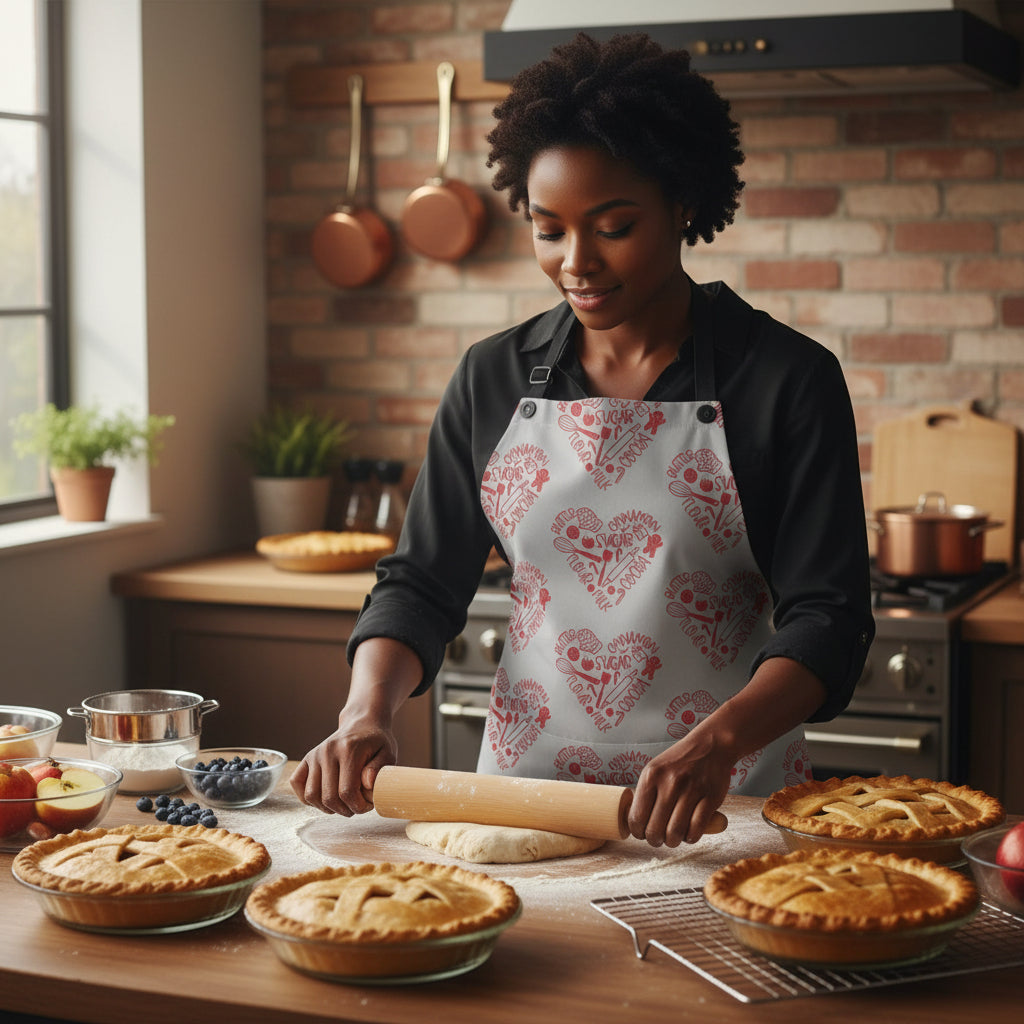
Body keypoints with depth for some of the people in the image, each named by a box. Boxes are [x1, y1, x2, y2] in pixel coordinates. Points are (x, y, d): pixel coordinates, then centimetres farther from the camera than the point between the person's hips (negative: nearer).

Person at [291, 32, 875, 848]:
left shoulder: (788, 379, -3)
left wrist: (716, 744, -25)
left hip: (723, 804, -2)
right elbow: (422, 582, 10)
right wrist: (367, 708, -10)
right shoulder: (493, 379, 8)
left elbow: (827, 618, -7)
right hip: (522, 794, 3)